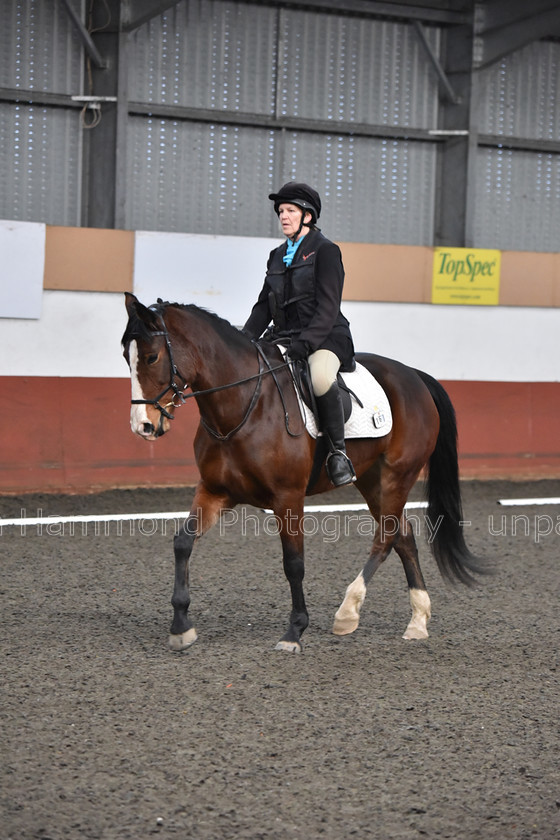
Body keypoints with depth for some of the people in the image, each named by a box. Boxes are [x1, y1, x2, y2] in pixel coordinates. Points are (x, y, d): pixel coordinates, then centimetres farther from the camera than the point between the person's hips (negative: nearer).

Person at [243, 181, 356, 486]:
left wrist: (303, 343, -26)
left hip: (324, 337, -8)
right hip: (283, 337, 8)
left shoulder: (325, 250, -5)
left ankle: (338, 453, -26)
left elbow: (327, 309, -14)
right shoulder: (278, 256, 17)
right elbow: (264, 305, 16)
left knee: (321, 376, -39)